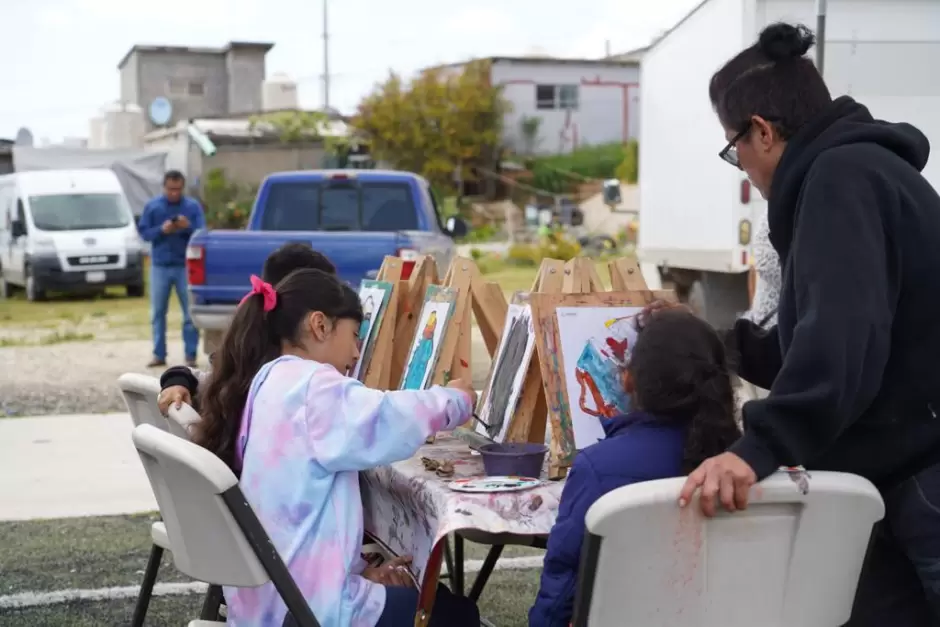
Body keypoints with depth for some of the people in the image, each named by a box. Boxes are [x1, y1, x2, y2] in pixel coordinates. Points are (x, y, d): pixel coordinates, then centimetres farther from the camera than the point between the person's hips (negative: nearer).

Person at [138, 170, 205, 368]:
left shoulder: (193, 206, 1)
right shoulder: (152, 206, 4)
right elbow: (143, 232, 1)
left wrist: (188, 227, -23)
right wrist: (161, 230, -17)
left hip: (185, 267, -1)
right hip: (160, 267, 1)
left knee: (190, 313, -2)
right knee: (158, 313, 5)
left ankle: (191, 355, 4)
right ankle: (159, 355, 12)